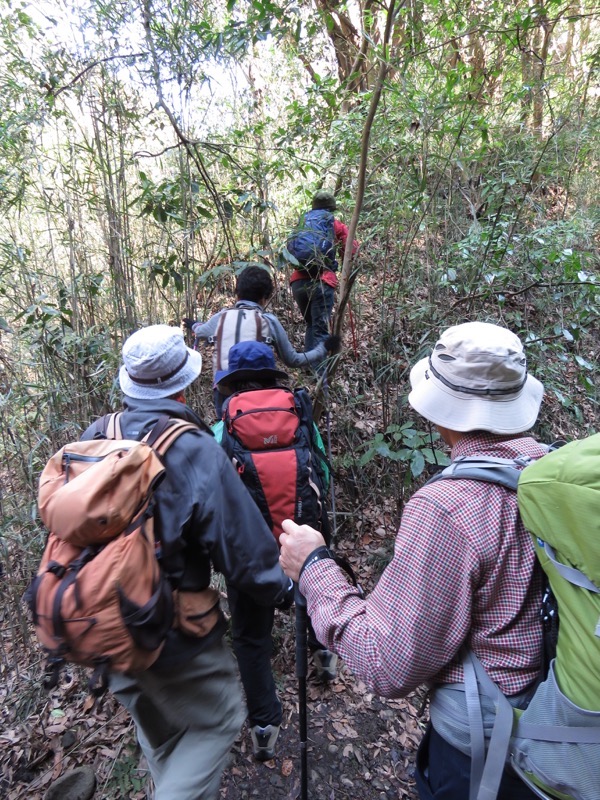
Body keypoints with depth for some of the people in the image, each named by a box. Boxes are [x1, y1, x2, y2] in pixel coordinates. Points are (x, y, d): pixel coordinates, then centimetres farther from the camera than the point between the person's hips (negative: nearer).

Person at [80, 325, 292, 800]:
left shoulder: (92, 438, -9)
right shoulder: (196, 452, -26)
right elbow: (243, 547, -21)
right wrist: (282, 590, -2)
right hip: (172, 633, -6)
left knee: (158, 734, 30)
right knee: (218, 720, 19)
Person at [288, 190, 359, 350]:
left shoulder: (302, 223, 21)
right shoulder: (335, 224, 11)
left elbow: (290, 249, 20)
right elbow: (352, 251, 8)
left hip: (298, 282, 4)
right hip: (321, 282, -4)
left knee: (311, 325, 21)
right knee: (320, 329, -5)